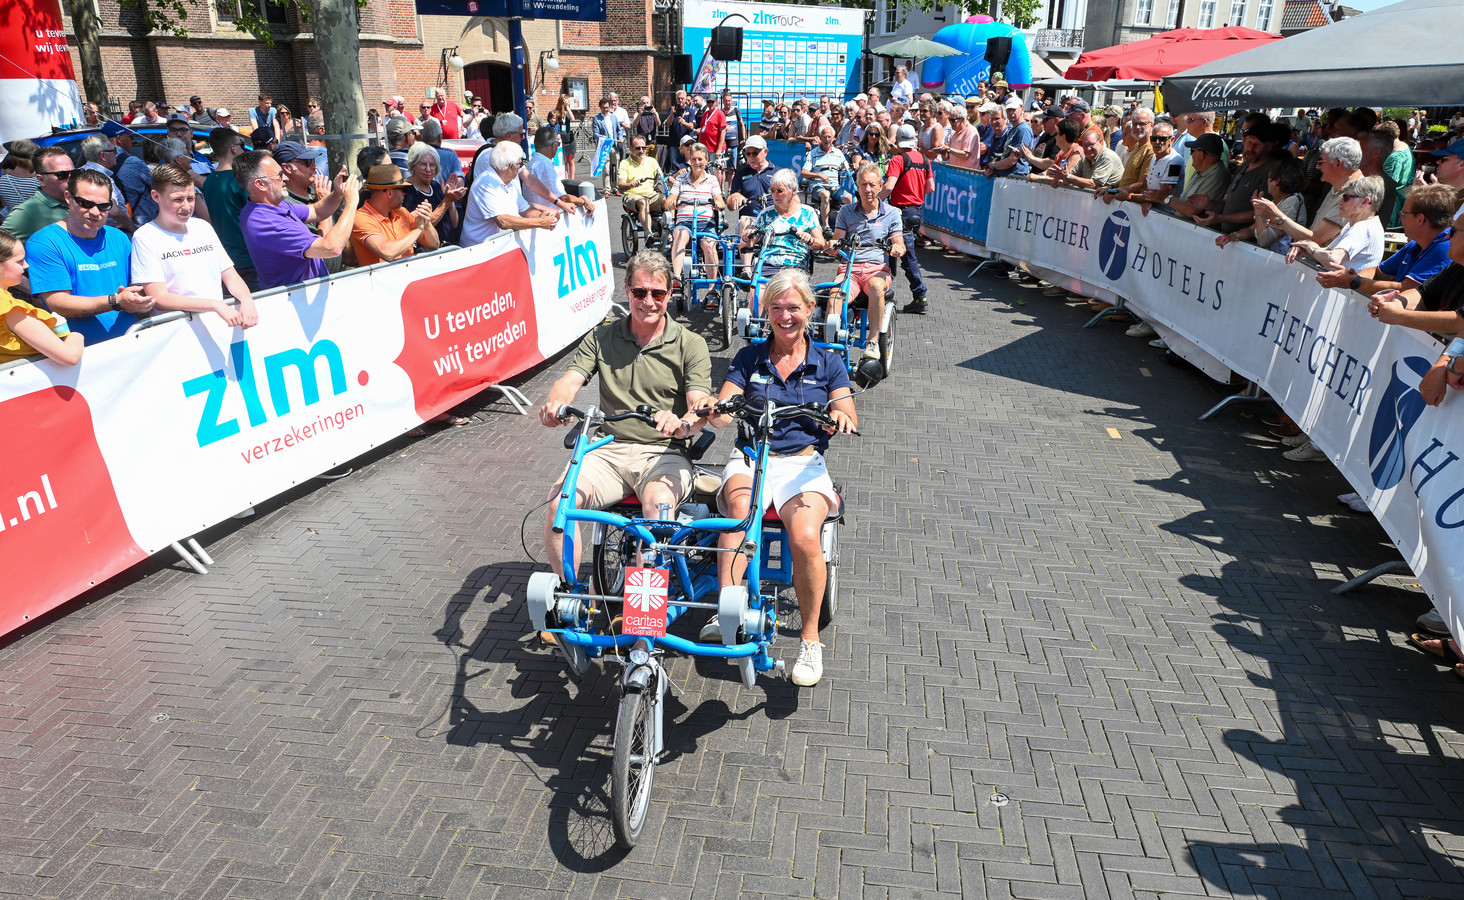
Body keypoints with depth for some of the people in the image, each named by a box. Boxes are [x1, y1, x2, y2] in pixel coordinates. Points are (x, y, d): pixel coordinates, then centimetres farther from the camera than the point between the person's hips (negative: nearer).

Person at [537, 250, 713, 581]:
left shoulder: (690, 344, 5)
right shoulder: (601, 338, 12)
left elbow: (701, 402, -8)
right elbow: (570, 380, 0)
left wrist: (683, 424, -33)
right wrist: (555, 403, -26)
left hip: (664, 452, -2)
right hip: (609, 449, 2)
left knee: (659, 504, -36)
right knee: (559, 502, -25)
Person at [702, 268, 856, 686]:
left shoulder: (828, 363, 12)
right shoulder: (748, 358, 14)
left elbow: (847, 418, -2)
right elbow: (722, 413, 2)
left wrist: (841, 416, -27)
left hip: (804, 463, 0)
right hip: (749, 458, 1)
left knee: (805, 537, -30)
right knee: (741, 505, -36)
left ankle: (810, 638, -13)